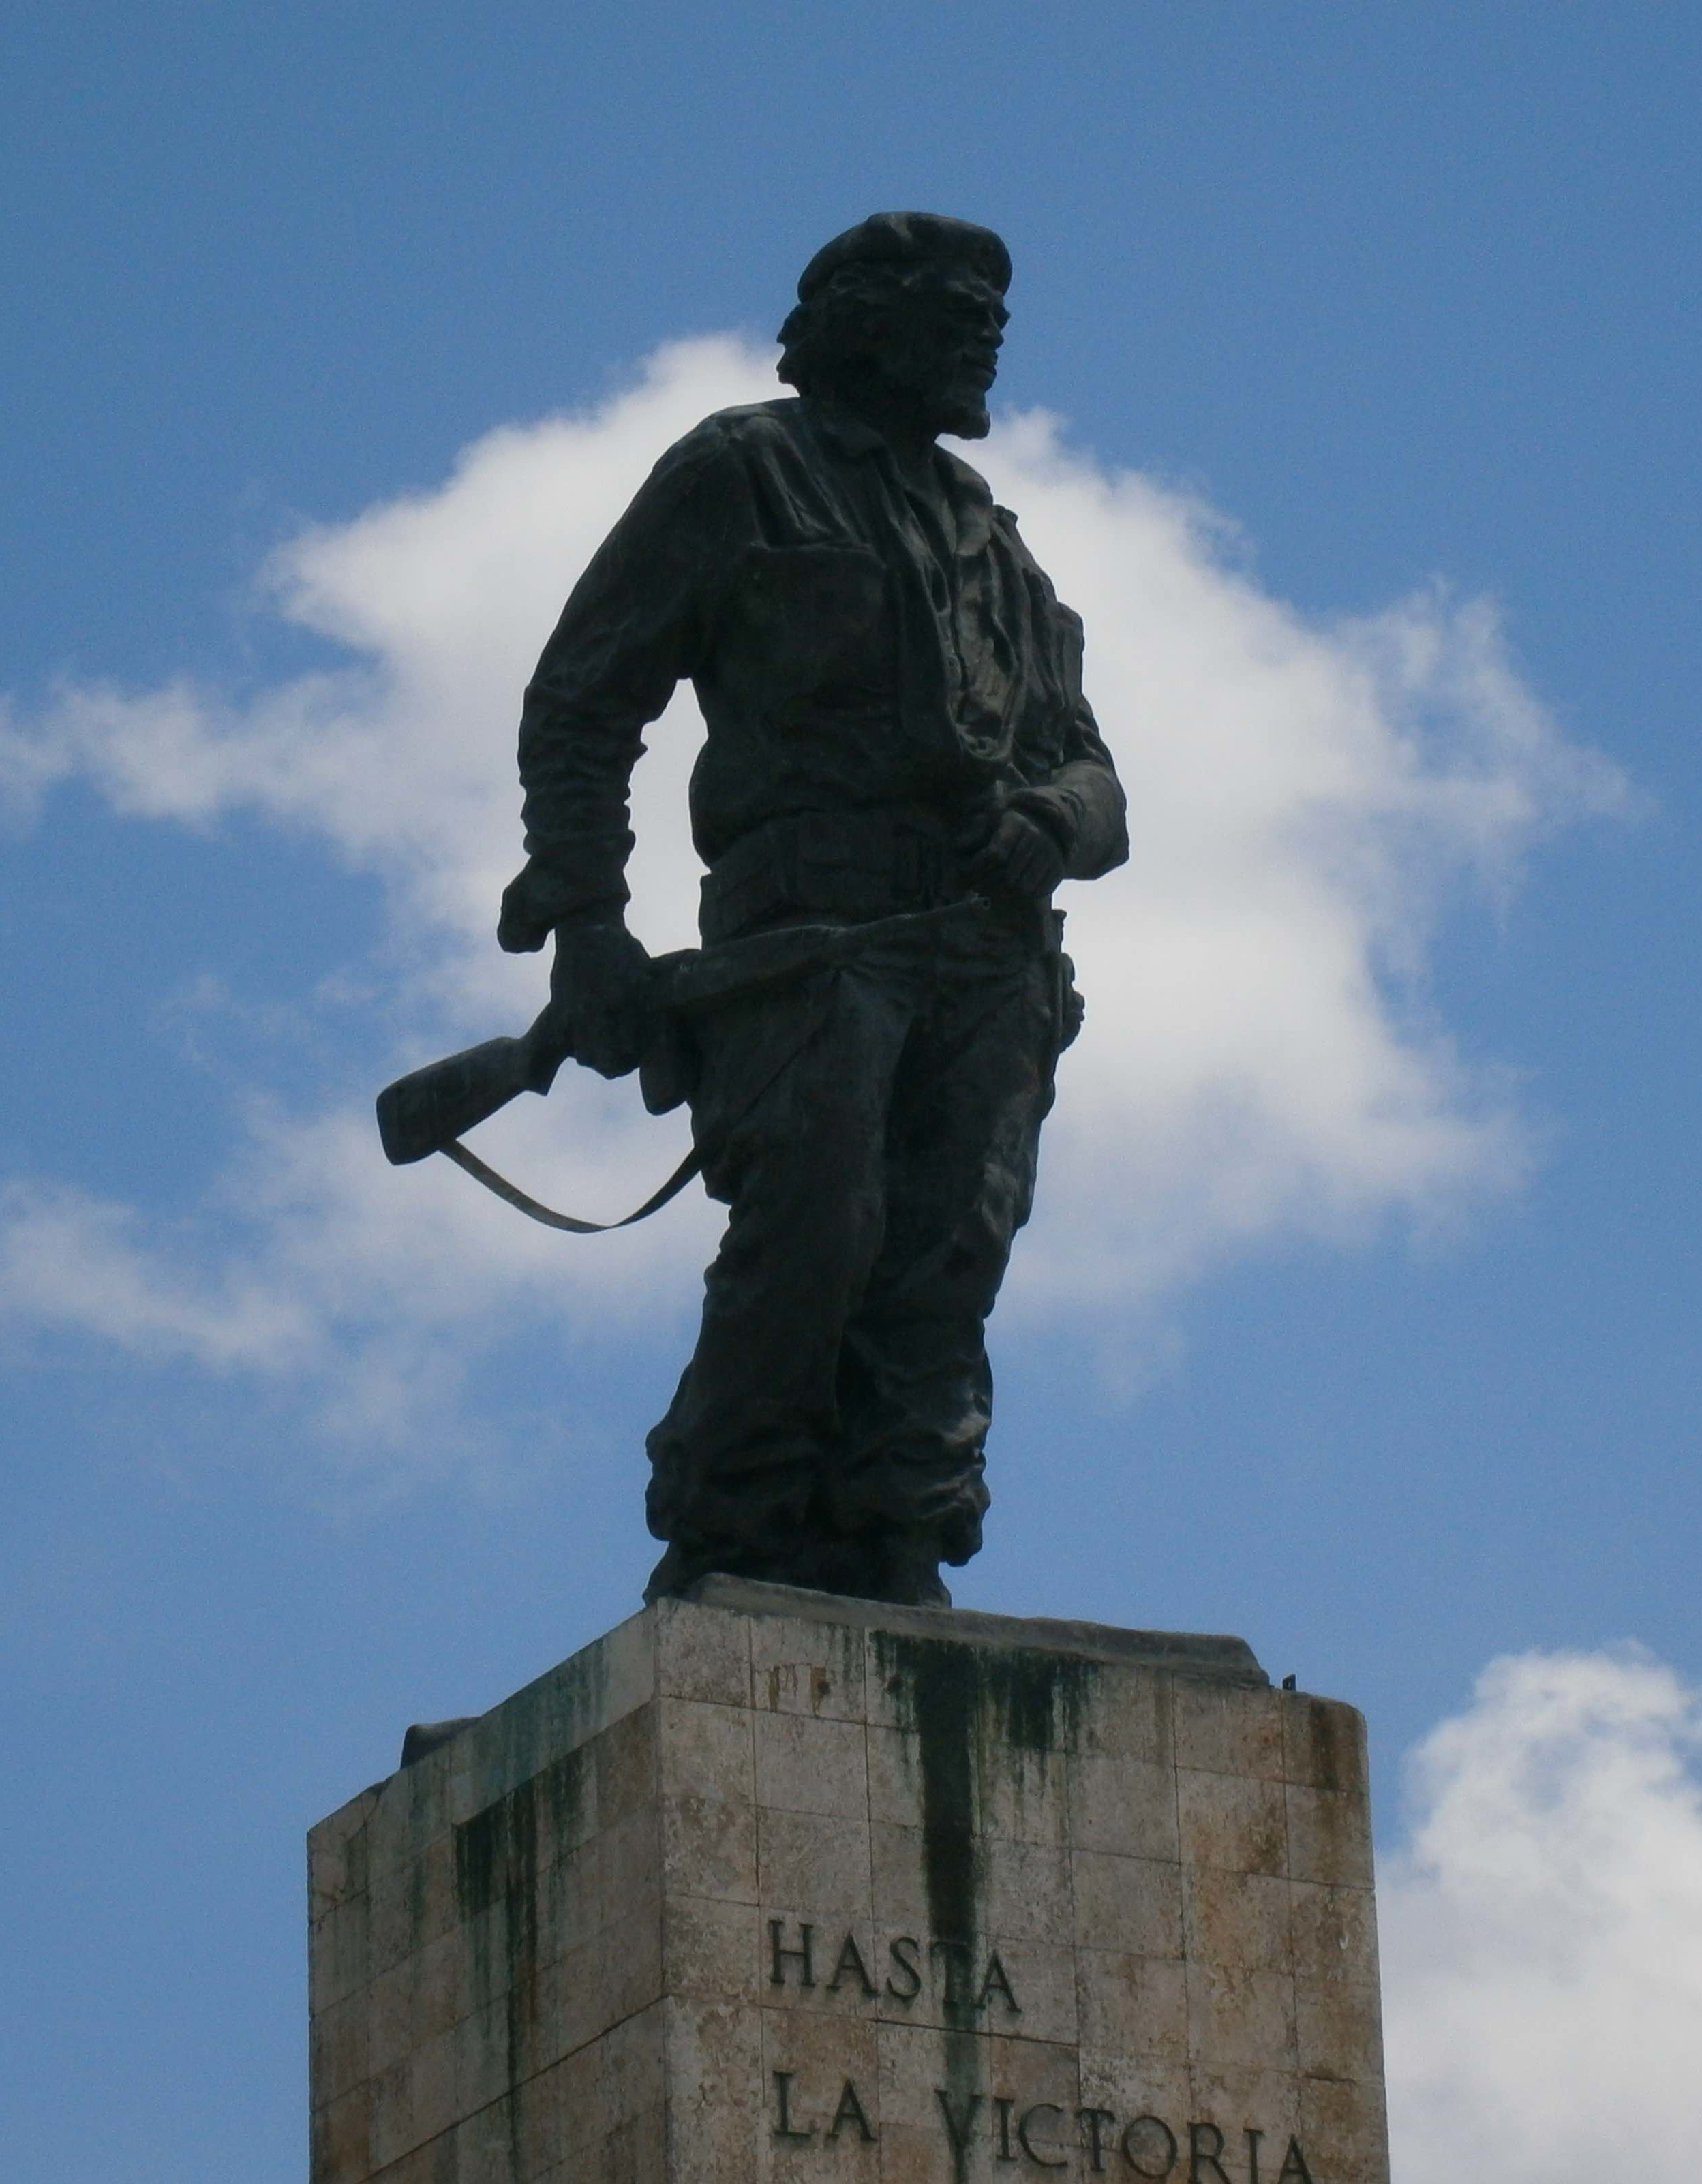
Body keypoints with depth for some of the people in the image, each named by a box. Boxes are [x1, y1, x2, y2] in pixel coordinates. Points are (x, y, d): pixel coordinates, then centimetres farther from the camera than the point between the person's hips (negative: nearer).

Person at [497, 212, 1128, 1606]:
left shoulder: (991, 537, 30)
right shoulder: (742, 475, 14)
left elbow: (1089, 771, 24)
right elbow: (580, 708, 7)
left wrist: (1049, 822, -2)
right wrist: (585, 922, -7)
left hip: (988, 952, 5)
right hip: (810, 919, -5)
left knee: (945, 1265, -9)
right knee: (812, 1229, -21)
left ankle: (892, 1565, -14)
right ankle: (731, 1547, -13)